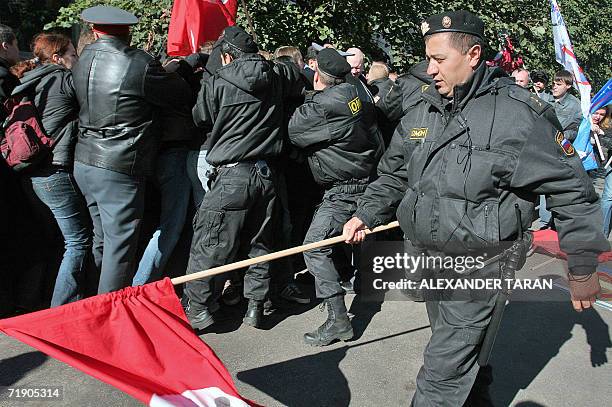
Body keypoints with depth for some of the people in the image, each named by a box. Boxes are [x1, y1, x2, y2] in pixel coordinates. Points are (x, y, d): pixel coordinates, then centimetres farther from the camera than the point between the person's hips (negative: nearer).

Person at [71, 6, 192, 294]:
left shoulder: (82, 62, 6)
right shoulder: (139, 64, -15)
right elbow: (180, 95, -7)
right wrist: (168, 73, 14)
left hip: (83, 162, 8)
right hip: (119, 169, -8)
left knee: (102, 237, 21)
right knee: (120, 245, 1)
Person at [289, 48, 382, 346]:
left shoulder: (323, 106, -23)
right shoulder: (350, 92, 3)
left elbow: (294, 131, -10)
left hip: (346, 190, -10)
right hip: (364, 176, 10)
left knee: (315, 245, -12)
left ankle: (338, 319, -12)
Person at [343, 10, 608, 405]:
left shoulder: (521, 113, -15)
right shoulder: (422, 111, 5)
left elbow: (572, 190, -10)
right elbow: (393, 174, 18)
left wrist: (583, 266, -6)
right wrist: (366, 214, 8)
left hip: (480, 265, -6)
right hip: (431, 256, 7)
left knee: (441, 374, -4)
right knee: (460, 352, 24)